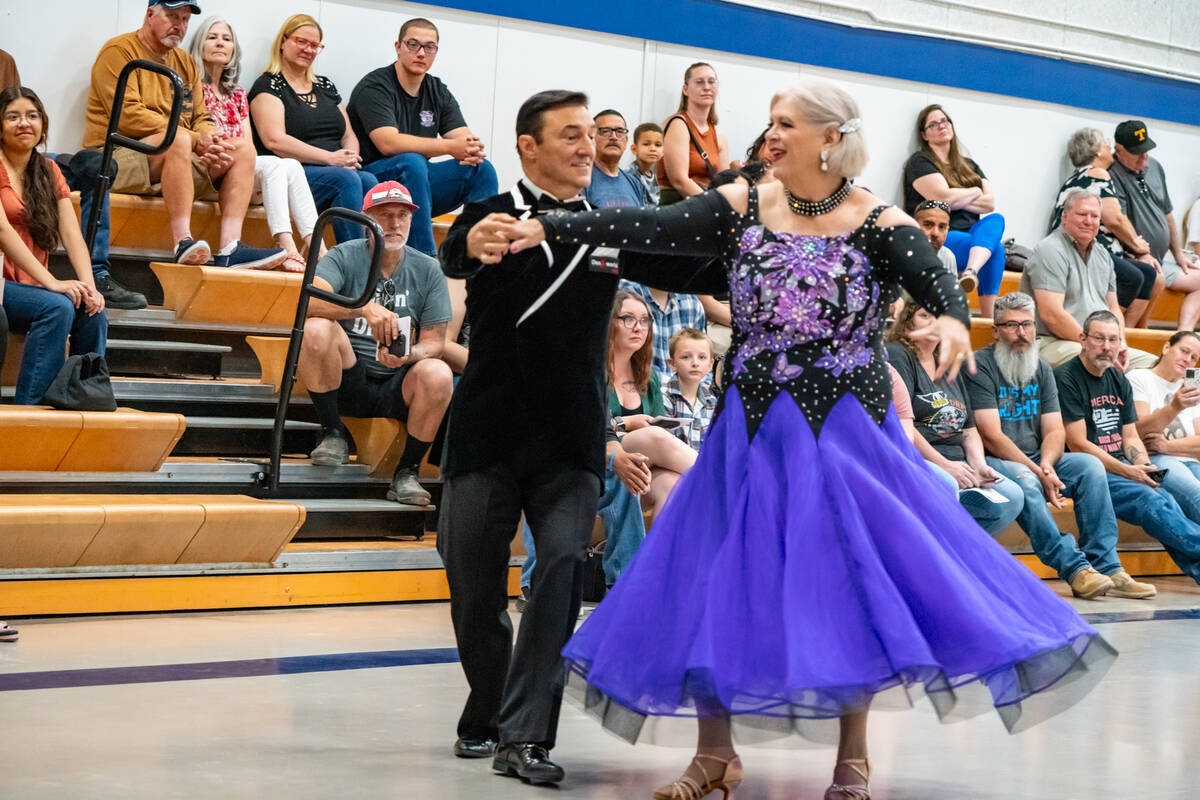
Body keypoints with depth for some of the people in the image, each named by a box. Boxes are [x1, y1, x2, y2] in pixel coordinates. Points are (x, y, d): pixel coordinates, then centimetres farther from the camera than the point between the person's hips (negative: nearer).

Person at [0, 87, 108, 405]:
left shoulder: (49, 171, 14)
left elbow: (72, 235, 5)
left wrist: (88, 286, -14)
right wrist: (52, 283, -24)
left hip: (30, 285, 6)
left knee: (93, 312, -20)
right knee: (57, 308, -30)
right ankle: (27, 407, -30)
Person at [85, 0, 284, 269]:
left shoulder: (185, 62, 21)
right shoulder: (119, 51, -3)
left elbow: (202, 119, 15)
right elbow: (128, 116, -16)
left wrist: (211, 142, -12)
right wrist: (195, 140, -19)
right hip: (117, 157, -8)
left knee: (243, 149, -8)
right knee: (178, 140, -37)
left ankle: (230, 246, -25)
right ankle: (183, 242, -44)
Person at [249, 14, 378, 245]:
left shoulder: (325, 86, 24)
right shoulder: (269, 85, 3)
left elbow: (349, 135, 23)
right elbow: (275, 141, -11)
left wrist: (350, 157, -3)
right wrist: (331, 158, -15)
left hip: (339, 171, 6)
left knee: (369, 181, -28)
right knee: (347, 180, -33)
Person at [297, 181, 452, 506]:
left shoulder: (427, 270, 6)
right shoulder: (345, 257, -1)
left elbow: (434, 342, 2)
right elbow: (309, 300, -21)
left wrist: (408, 354, -22)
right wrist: (365, 308, -36)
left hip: (398, 388, 1)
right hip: (349, 380, -1)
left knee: (438, 374, -31)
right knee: (315, 329, -29)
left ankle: (407, 473, -12)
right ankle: (333, 435, -11)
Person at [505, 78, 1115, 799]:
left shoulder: (878, 223, -7)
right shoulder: (742, 208, 0)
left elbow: (937, 280, -21)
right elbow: (646, 227, -7)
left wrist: (952, 320, -44)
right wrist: (548, 230, -17)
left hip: (846, 431, -2)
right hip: (753, 430, 3)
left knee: (851, 581, 1)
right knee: (718, 580, 2)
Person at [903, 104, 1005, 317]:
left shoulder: (969, 165, 24)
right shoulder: (920, 162, 4)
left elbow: (990, 204, 9)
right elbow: (944, 198, -12)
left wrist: (957, 199, -5)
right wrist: (975, 192, 6)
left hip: (971, 234, 6)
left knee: (995, 219, -29)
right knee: (995, 248, -29)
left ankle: (972, 271, -52)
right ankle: (987, 314, -39)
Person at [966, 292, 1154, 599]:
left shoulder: (1041, 369, 14)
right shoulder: (980, 366, -9)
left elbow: (1054, 430, 7)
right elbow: (992, 437, -16)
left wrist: (1046, 464, -16)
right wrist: (1037, 472, -23)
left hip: (1034, 461, 7)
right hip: (992, 462, -7)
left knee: (1090, 466, -15)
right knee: (1022, 480, -37)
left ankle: (1105, 567, -22)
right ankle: (1076, 569, -39)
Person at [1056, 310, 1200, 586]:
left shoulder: (1119, 381, 18)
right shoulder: (1066, 378, -6)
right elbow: (1078, 445, -11)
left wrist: (1143, 466, -3)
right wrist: (1128, 472, -14)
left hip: (1122, 468, 6)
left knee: (1166, 499, -23)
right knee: (1149, 501, -28)